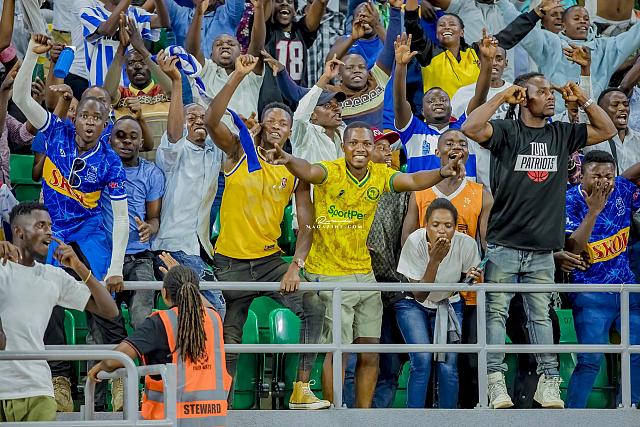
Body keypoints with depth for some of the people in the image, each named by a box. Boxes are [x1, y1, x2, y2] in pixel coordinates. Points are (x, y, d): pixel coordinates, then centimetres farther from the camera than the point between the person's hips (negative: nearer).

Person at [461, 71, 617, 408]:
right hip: (503, 244, -4)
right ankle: (495, 381, -1)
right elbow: (471, 128, -20)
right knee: (496, 312, -3)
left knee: (541, 315, 8)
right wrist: (501, 97, -15)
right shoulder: (506, 131, -3)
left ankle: (548, 382, 9)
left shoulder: (562, 134, 10)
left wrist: (583, 101, 5)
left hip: (542, 249, 4)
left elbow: (607, 130, 16)